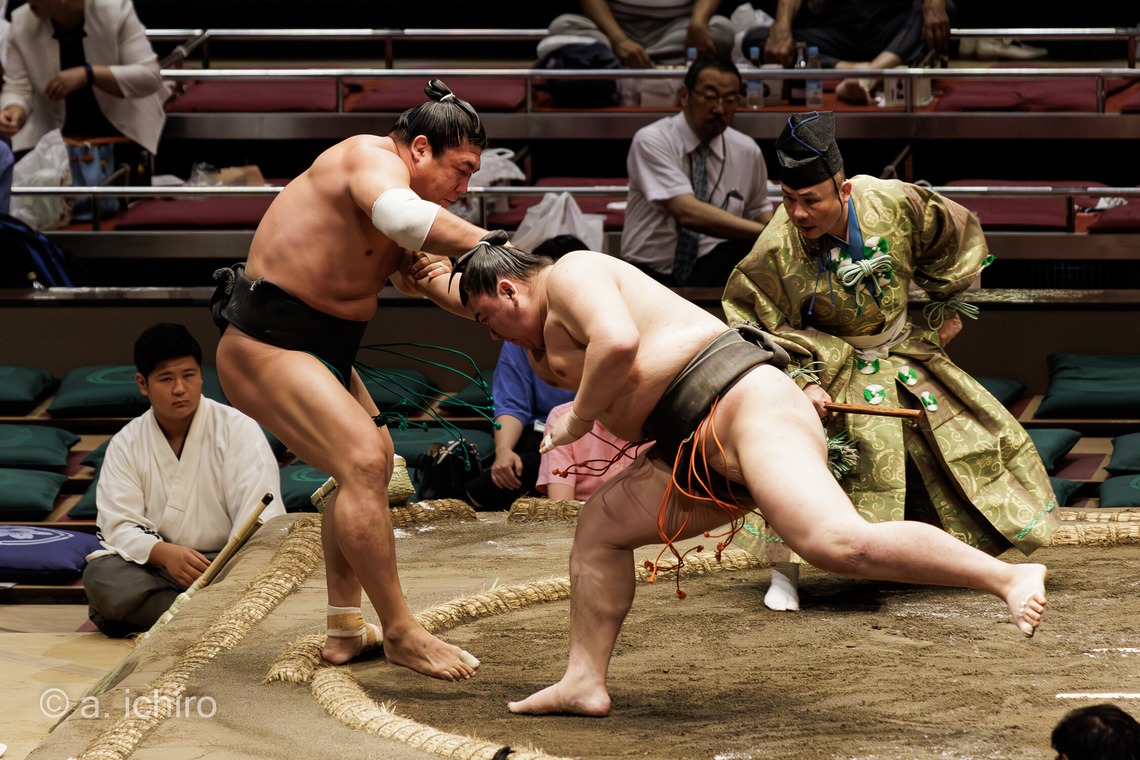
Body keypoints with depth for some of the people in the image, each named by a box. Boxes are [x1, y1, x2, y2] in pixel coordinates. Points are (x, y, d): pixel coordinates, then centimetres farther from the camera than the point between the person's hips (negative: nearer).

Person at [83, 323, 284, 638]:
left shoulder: (239, 430, -2)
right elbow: (119, 525, -5)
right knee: (100, 578, -30)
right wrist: (164, 553, -27)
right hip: (155, 563, 2)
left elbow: (260, 518, -11)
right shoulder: (126, 444, 5)